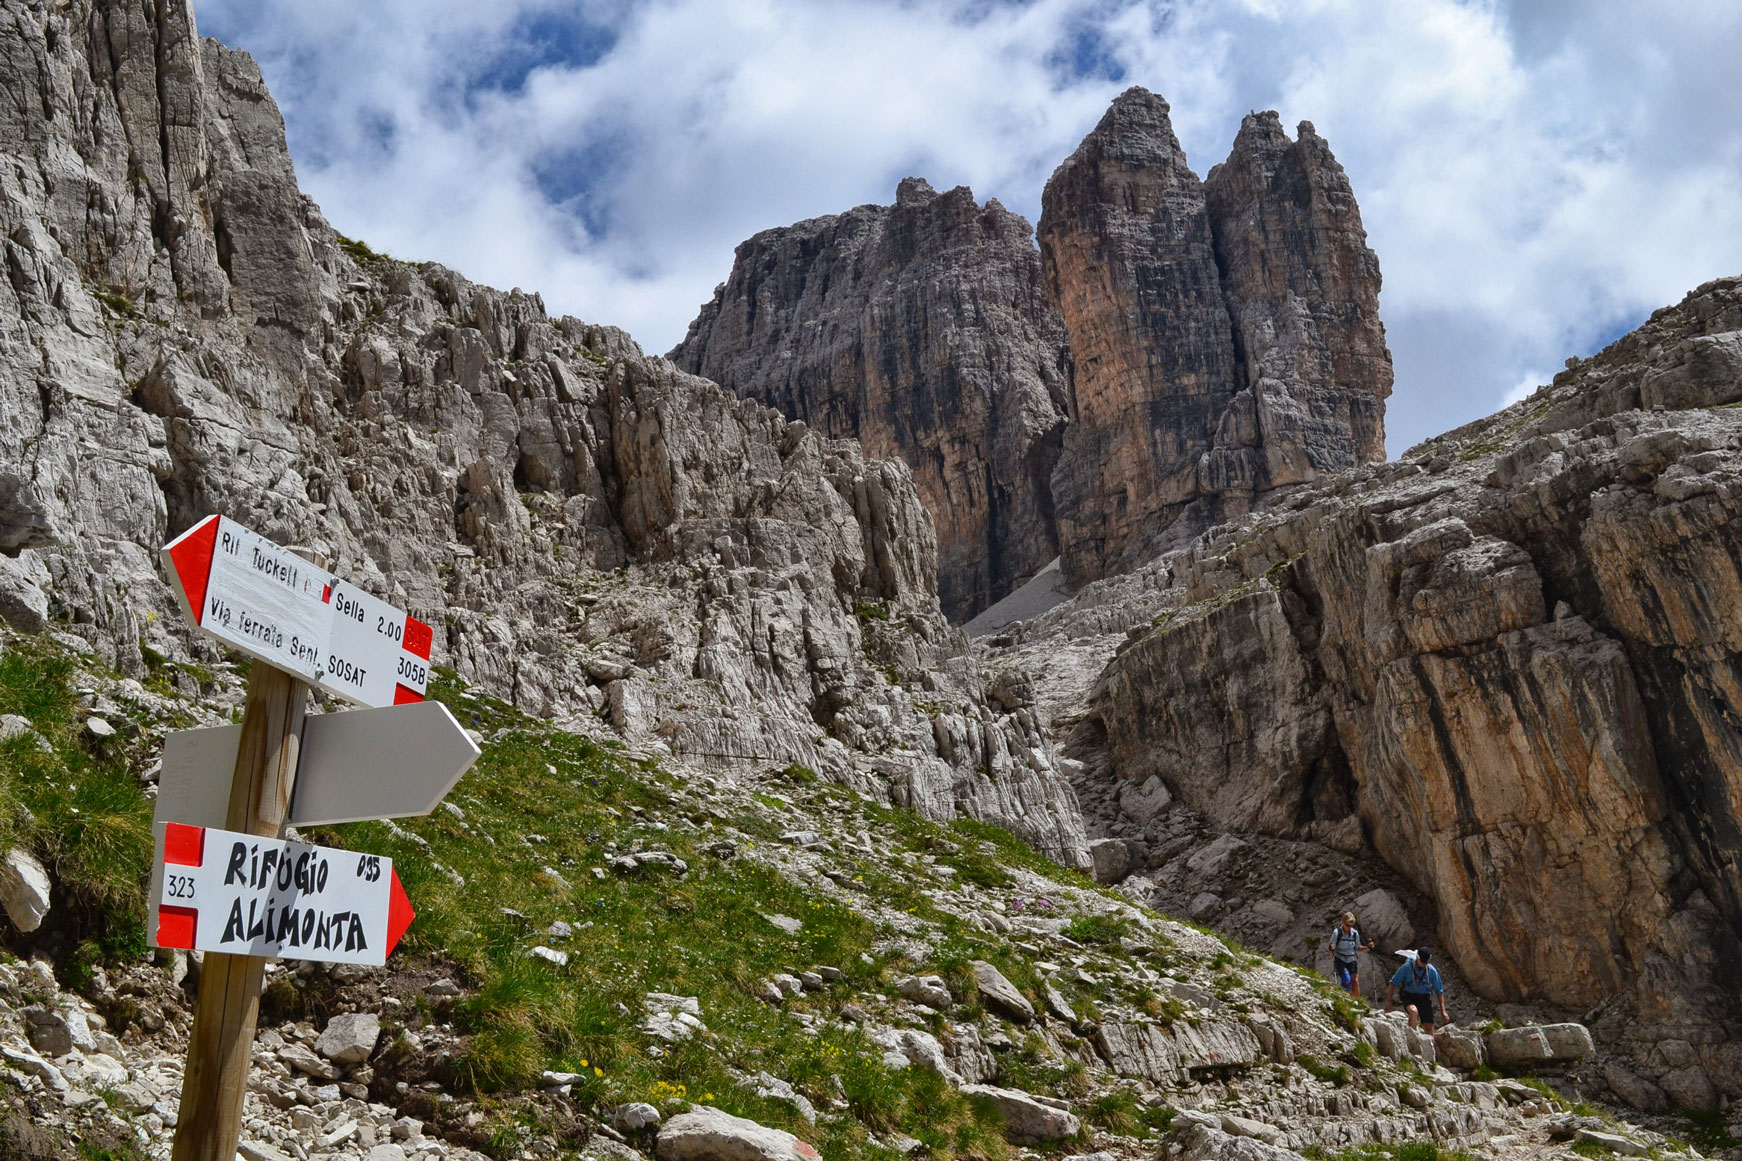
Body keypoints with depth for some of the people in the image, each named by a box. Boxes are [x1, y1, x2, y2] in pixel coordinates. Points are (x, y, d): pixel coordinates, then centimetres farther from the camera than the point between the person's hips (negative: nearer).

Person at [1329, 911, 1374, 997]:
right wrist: (1332, 949, -31)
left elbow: (1358, 948, 13)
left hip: (1352, 960, 4)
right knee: (1347, 981, -21)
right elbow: (1331, 947, -9)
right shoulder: (1337, 932, -9)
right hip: (1340, 960, -4)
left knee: (1355, 982, -9)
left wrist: (1368, 947, -4)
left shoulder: (1355, 933, 2)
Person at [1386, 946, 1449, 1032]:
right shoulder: (1407, 967, -9)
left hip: (1424, 999, 3)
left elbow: (1439, 991, 7)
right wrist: (1388, 1001, -8)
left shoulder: (1432, 970, -2)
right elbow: (1393, 983, -3)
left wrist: (1443, 1011, 3)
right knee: (1413, 1011, -34)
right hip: (1409, 998, -3)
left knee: (1429, 1027, -4)